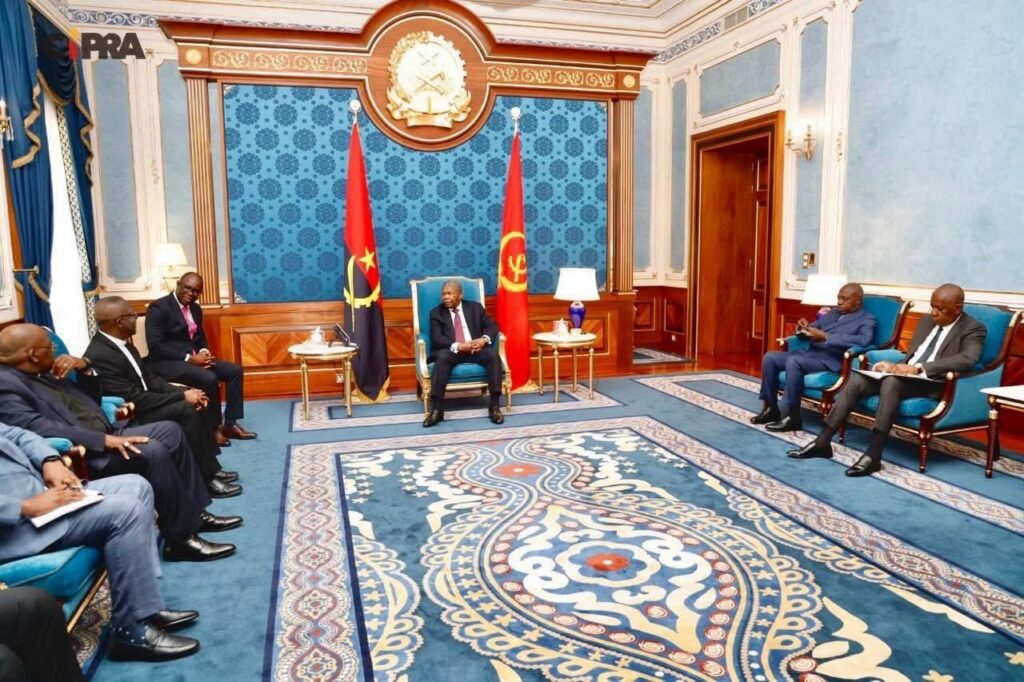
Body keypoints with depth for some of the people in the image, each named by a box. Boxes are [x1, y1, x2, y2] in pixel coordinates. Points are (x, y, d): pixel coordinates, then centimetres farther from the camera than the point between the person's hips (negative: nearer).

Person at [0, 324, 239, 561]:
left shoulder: (42, 372, 15)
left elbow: (91, 401, 22)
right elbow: (40, 429, -27)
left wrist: (84, 368, 4)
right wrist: (103, 440, -30)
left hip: (103, 437, 10)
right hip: (80, 457, -10)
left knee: (170, 430, 5)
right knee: (153, 452, -26)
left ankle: (193, 511, 9)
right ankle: (181, 538, -17)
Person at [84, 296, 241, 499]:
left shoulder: (122, 344, 6)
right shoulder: (100, 356, -25)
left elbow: (149, 379, 10)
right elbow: (136, 400, -26)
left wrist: (185, 391, -5)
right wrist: (182, 396, -19)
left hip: (136, 406, 10)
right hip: (128, 420, -10)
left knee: (195, 404, -2)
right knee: (187, 410, -22)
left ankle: (211, 468, 4)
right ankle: (206, 480, -13)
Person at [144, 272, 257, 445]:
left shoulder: (195, 308, 12)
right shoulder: (158, 308, -13)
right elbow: (155, 346, -20)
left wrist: (204, 352, -4)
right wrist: (189, 358, -22)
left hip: (194, 358, 9)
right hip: (166, 362, -8)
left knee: (235, 370, -6)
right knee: (209, 378, -31)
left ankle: (230, 424, -3)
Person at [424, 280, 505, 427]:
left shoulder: (475, 307, 15)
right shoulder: (436, 313, 9)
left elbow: (492, 326, 8)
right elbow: (437, 338, -5)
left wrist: (484, 339, -15)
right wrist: (458, 346, -22)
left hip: (476, 349, 2)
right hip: (451, 351, -1)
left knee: (493, 354, -29)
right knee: (442, 357, -35)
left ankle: (494, 406, -27)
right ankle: (436, 410, -37)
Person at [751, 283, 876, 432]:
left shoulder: (867, 320, -1)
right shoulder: (833, 313, 22)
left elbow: (863, 340, -22)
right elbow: (815, 327, 28)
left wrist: (826, 337, -26)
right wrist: (804, 328, 1)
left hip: (830, 360, -8)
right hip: (810, 352, 8)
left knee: (793, 361, -33)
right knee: (770, 357, -9)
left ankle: (793, 417, -26)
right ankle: (771, 409, -3)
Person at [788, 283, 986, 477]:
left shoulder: (973, 329, -3)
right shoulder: (927, 321, 18)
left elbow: (968, 359, -23)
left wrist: (918, 368, -29)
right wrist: (895, 365, -2)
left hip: (932, 383, -7)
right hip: (905, 374, 7)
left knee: (891, 381, -37)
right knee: (856, 379, -18)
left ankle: (873, 454, -38)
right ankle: (822, 442, -18)